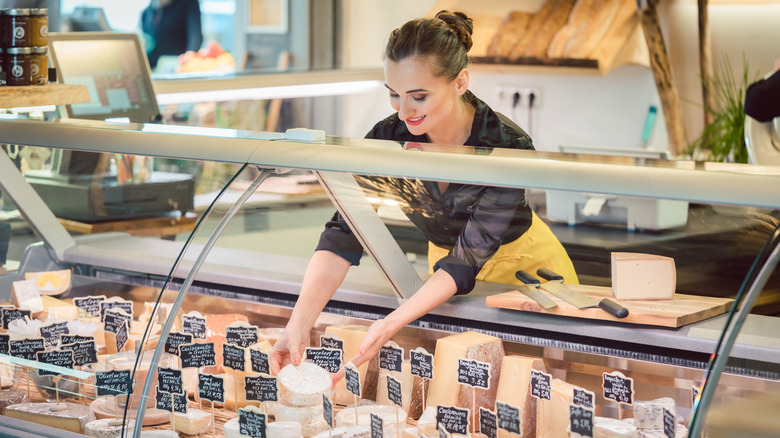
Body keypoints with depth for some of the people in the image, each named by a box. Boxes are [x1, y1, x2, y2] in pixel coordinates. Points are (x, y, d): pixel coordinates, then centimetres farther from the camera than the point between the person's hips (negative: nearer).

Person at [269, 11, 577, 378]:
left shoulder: (509, 148, -31)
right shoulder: (387, 138, -21)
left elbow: (469, 256, -34)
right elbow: (345, 233, -27)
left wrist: (391, 325, -46)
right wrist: (300, 321, -42)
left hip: (524, 265, -3)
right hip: (443, 258, 3)